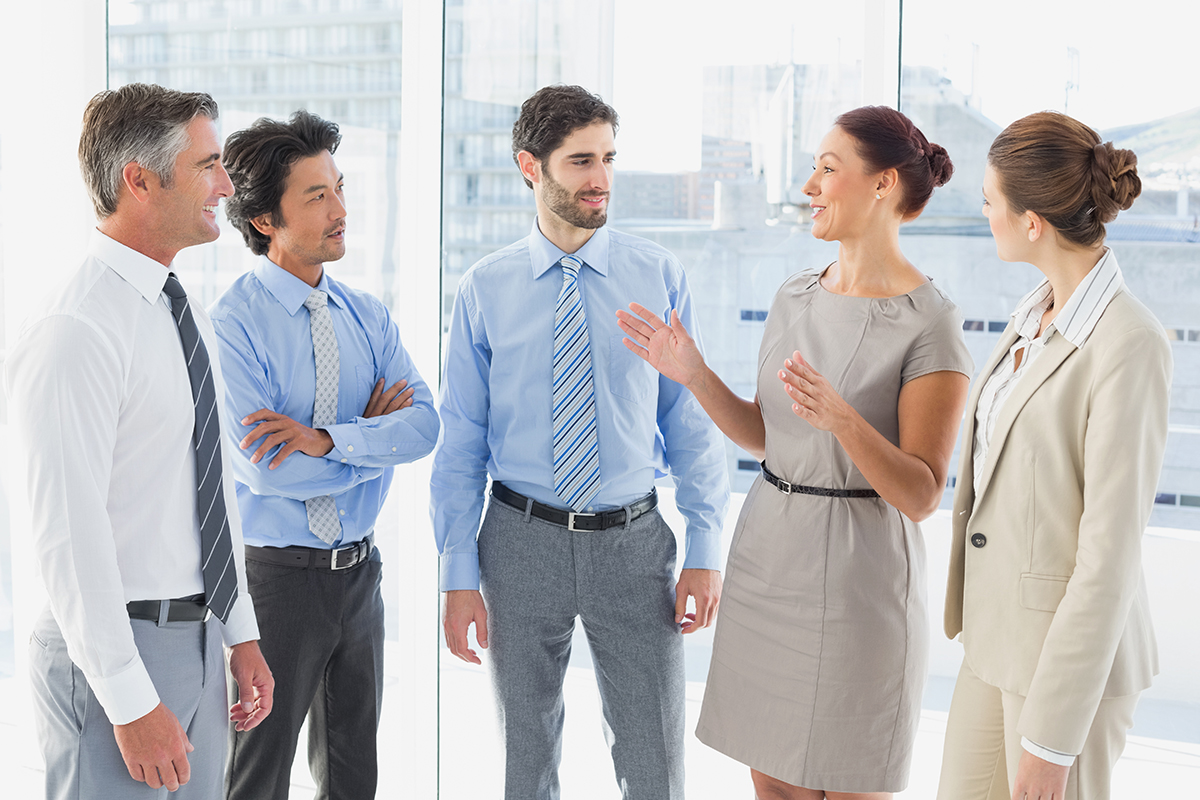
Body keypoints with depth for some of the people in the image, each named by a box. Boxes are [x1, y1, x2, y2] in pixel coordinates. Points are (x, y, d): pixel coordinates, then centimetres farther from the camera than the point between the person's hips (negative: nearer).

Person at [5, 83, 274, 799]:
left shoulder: (186, 313, 10)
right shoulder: (75, 333, -19)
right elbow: (69, 532, -22)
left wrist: (242, 634, 14)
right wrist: (132, 703, -21)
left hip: (200, 636, 8)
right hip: (116, 651, -8)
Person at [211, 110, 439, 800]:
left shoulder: (369, 317, 4)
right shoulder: (233, 324, -15)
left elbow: (424, 424, -9)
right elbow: (265, 469, -24)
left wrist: (329, 439, -24)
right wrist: (373, 435, -12)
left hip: (359, 572, 6)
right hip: (275, 578, -6)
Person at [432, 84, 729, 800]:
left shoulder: (659, 276, -1)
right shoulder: (485, 290, -2)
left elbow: (692, 420, 1)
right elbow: (462, 443, 0)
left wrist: (706, 551, -4)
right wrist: (459, 577, -3)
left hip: (634, 540, 0)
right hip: (522, 539, 0)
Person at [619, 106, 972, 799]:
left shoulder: (931, 324, -14)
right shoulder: (795, 296, 7)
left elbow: (920, 496, -16)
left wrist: (842, 418, -31)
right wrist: (695, 376, -1)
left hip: (858, 573, -6)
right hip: (767, 557, 7)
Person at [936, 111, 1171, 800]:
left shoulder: (1132, 346, -23)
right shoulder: (1034, 316, 5)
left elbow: (1111, 554, -22)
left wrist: (1052, 737, -19)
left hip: (1075, 652, -8)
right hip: (1001, 632, 8)